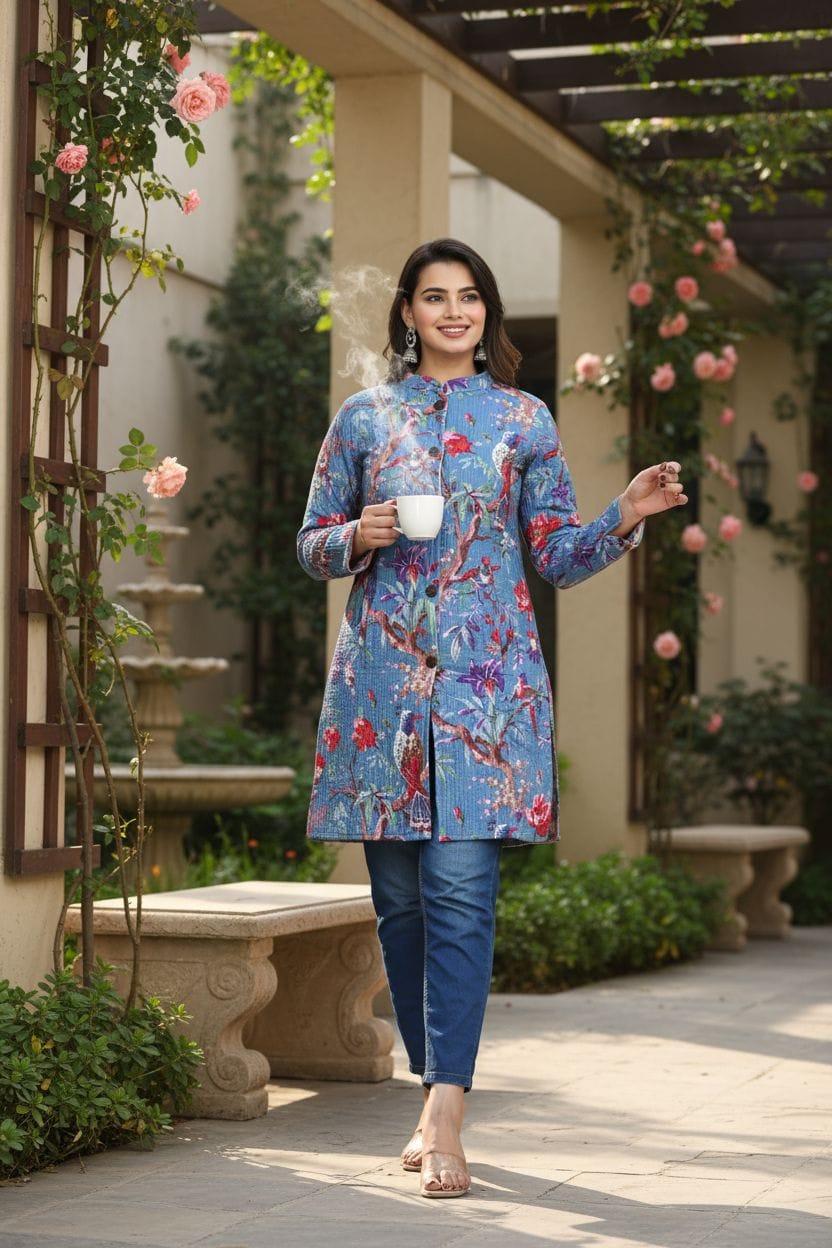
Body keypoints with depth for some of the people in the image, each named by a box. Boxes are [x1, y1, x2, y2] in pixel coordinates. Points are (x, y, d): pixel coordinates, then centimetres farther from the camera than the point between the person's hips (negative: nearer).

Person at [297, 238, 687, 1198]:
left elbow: (559, 556, 10)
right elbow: (311, 544, 14)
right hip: (382, 675, 2)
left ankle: (445, 1118, -16)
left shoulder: (523, 419, 10)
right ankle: (436, 1089, 19)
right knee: (400, 896, 5)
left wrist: (627, 516, -7)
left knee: (462, 889, -12)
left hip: (486, 677, -2)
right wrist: (359, 536, -8)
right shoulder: (364, 418, 10)